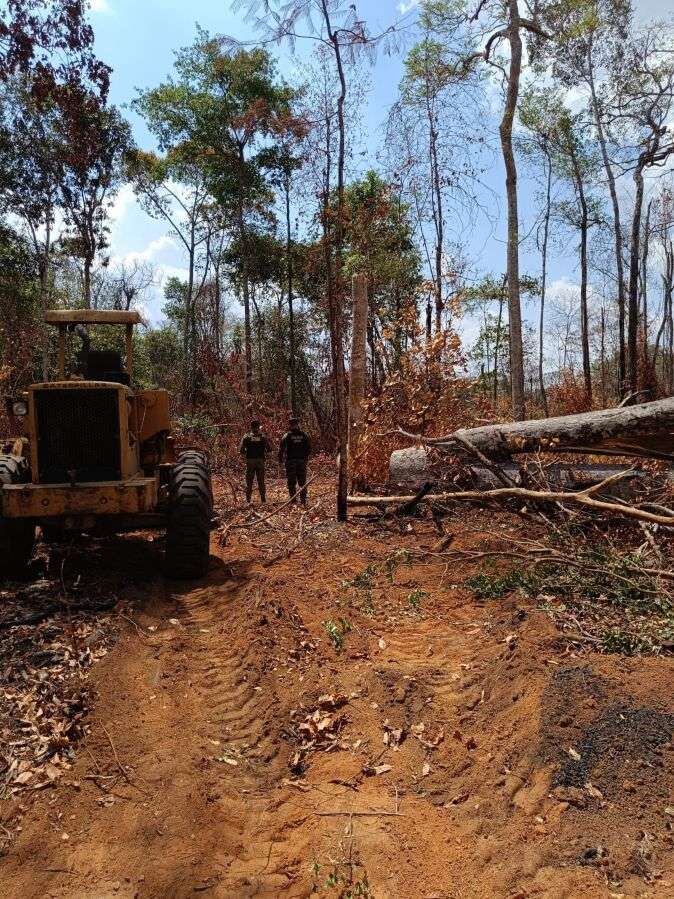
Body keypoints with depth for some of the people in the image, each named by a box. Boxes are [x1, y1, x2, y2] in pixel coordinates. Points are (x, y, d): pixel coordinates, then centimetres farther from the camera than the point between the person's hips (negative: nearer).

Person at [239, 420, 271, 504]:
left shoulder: (246, 437, 0)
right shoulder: (263, 437, 2)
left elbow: (241, 450, -5)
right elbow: (269, 449, 0)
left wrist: (246, 454, 13)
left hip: (250, 461, 0)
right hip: (260, 460, 1)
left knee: (249, 481, 7)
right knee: (261, 481, 9)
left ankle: (248, 499, 4)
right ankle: (263, 498, 8)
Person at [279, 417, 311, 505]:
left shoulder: (287, 436, -5)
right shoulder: (304, 435, 4)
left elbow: (281, 449, -4)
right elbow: (309, 448, 8)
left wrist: (281, 459, 6)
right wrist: (306, 457, 19)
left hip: (290, 461, -3)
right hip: (302, 461, 3)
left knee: (291, 482, 2)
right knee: (302, 481, 10)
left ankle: (293, 500, 0)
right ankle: (303, 500, 9)